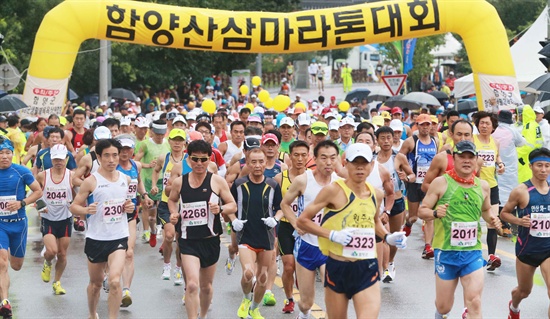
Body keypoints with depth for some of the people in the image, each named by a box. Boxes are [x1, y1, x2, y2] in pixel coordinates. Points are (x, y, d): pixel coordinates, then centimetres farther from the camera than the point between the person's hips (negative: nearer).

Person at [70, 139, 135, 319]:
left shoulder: (126, 179, 4)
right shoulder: (91, 181, -9)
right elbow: (74, 206, -6)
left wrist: (129, 207, 0)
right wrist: (86, 210, -26)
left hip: (119, 237, 1)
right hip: (96, 238, -1)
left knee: (115, 281, -17)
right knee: (96, 282, 15)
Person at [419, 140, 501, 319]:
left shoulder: (483, 186, 5)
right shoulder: (440, 183, -6)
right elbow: (422, 211, -3)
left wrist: (492, 219, 1)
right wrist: (435, 213, -23)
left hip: (473, 252, 2)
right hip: (446, 251, -2)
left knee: (474, 302, -11)